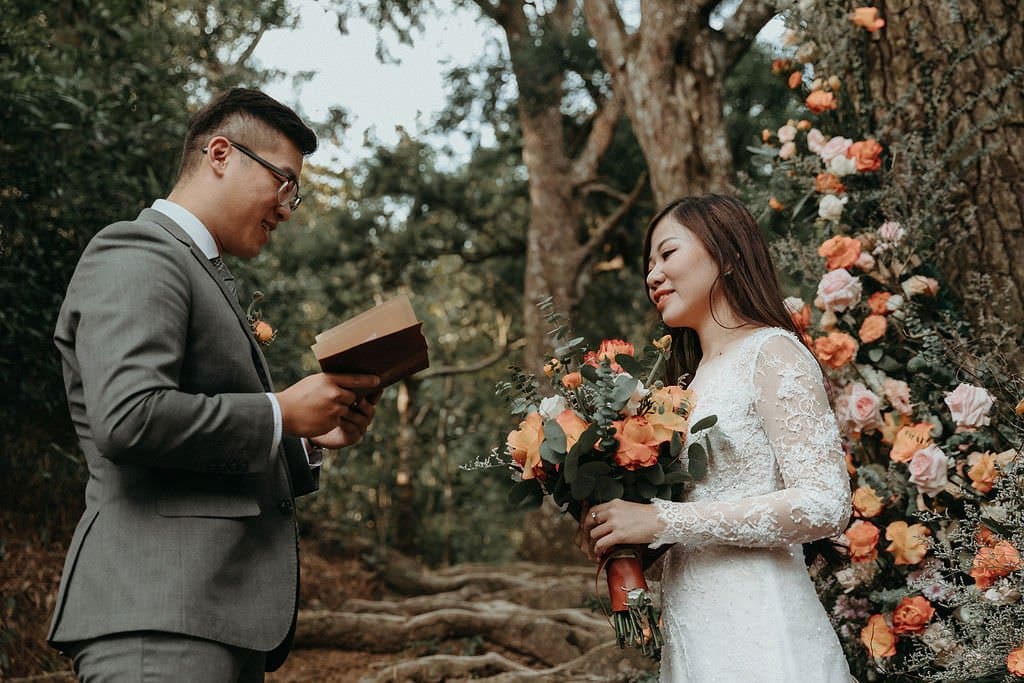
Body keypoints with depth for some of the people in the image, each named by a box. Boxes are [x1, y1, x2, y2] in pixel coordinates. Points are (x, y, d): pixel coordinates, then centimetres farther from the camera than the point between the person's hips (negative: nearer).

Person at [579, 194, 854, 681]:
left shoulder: (772, 352, -7)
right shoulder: (695, 378, 14)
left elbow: (824, 504, -18)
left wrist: (662, 521, -18)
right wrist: (621, 533, 1)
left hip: (756, 639, -7)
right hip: (691, 638, 7)